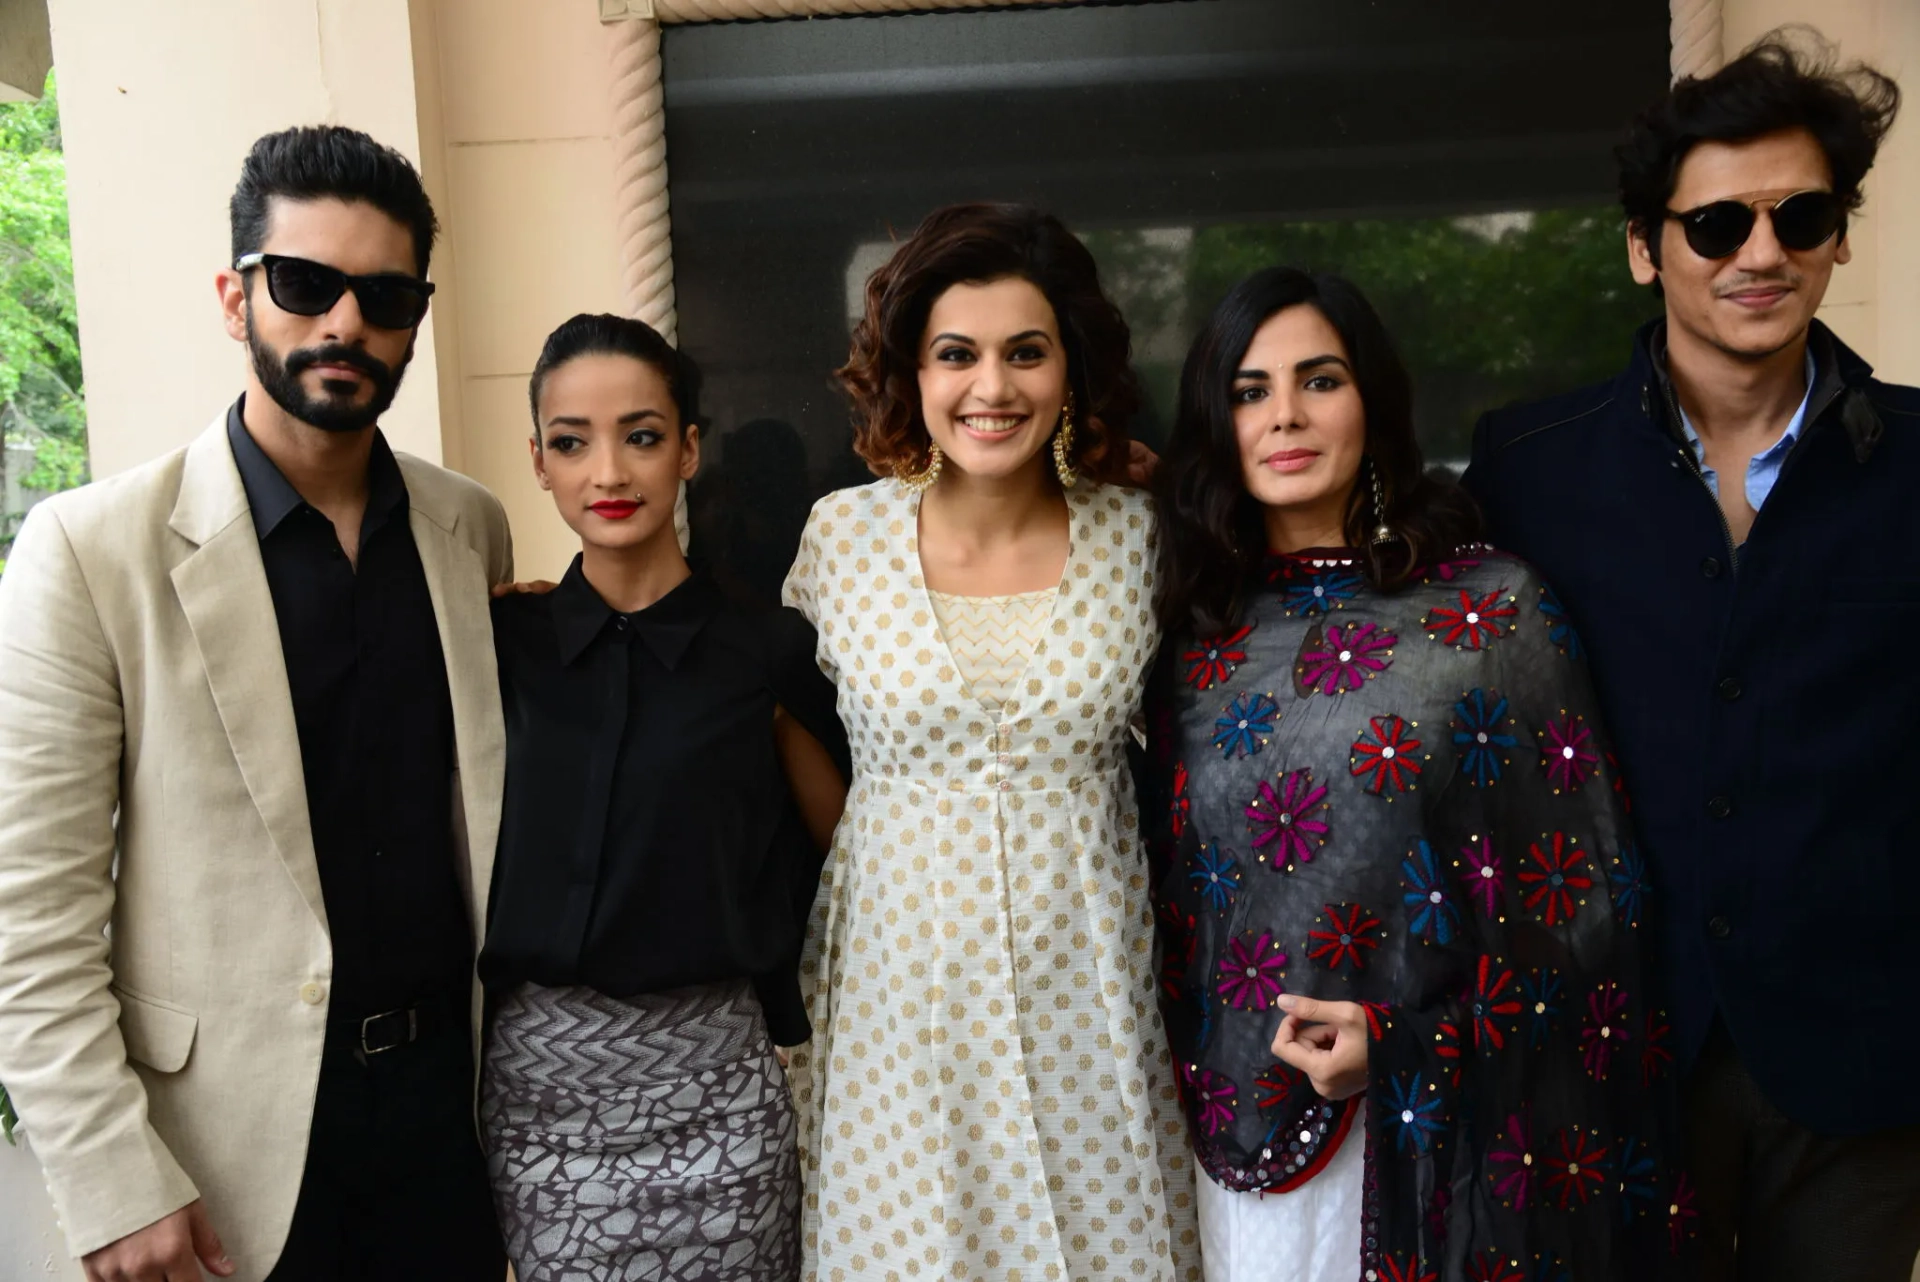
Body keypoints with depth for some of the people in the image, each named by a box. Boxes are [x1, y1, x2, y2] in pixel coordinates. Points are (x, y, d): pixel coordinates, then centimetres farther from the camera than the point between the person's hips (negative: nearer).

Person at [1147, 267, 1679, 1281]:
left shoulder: (1491, 607, -7)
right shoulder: (1197, 627, 2)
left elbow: (1581, 884, -7)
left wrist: (1408, 1041, -14)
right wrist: (1197, 1068, 1)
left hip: (1435, 1114, -3)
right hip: (1237, 1113, 3)